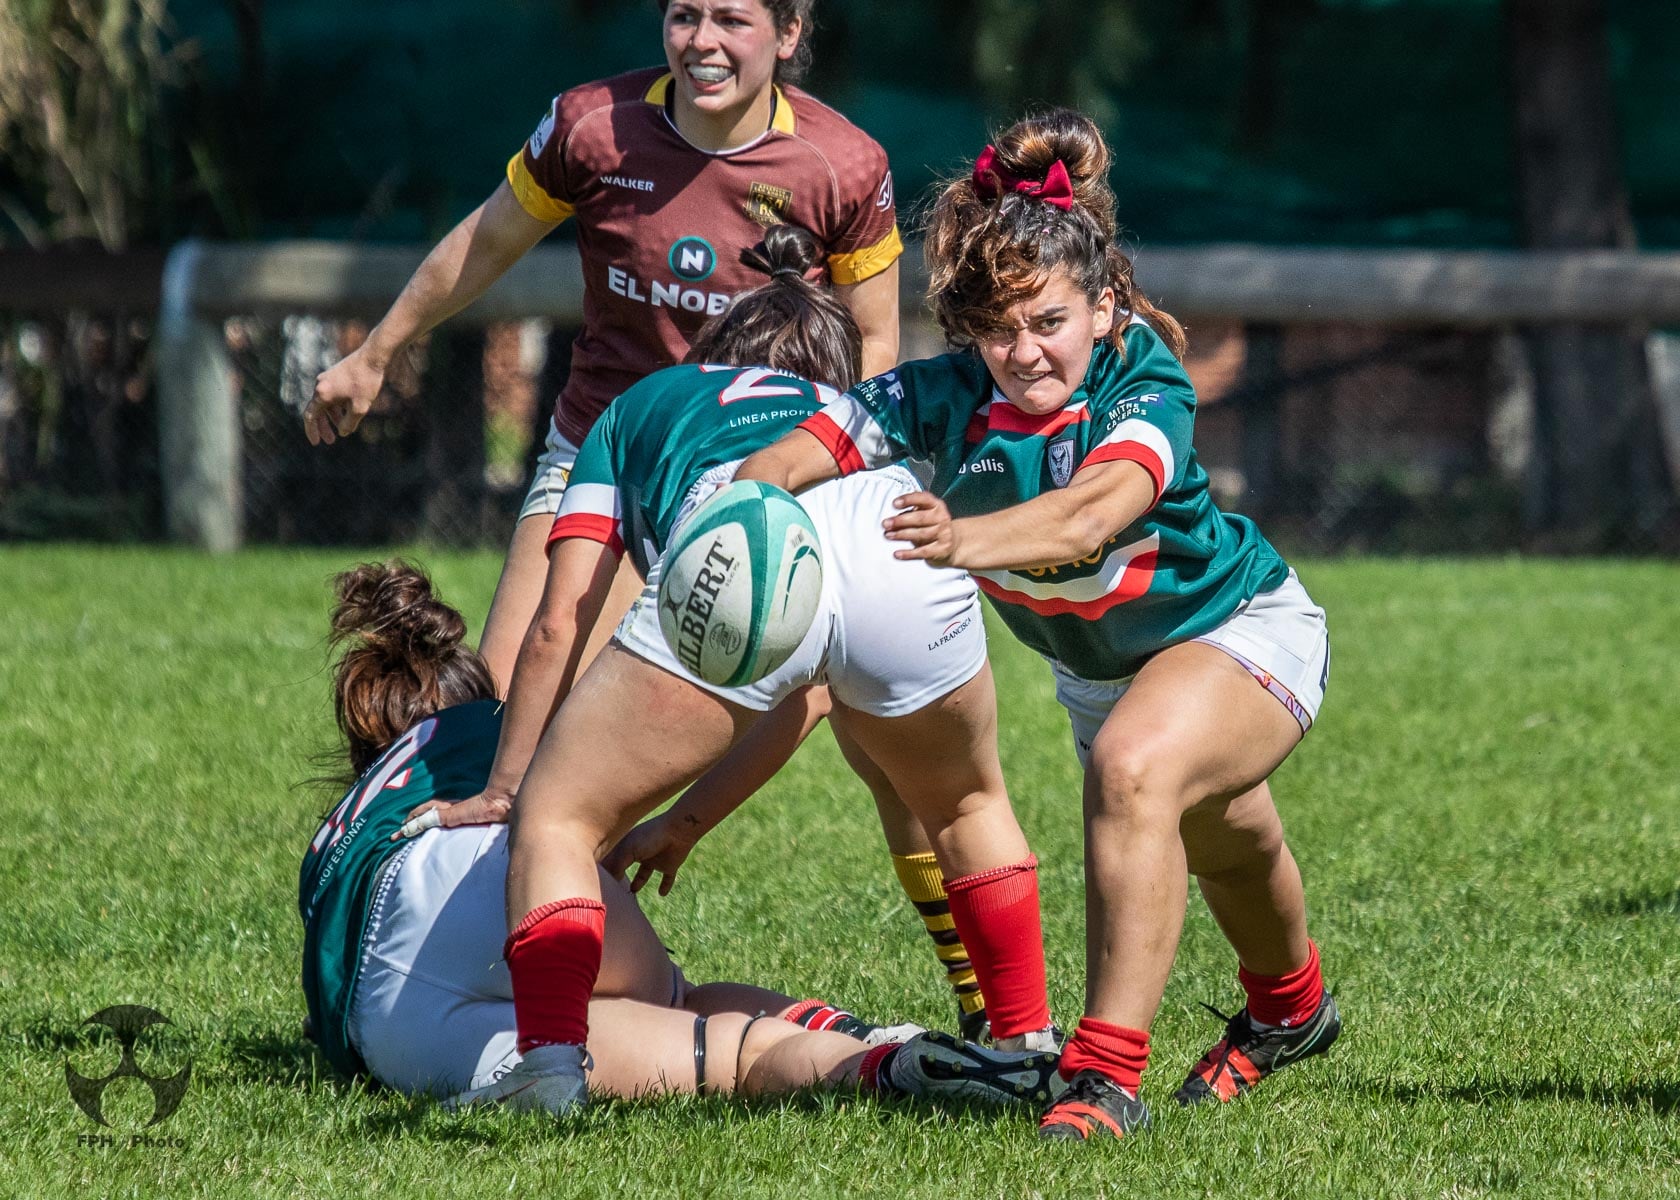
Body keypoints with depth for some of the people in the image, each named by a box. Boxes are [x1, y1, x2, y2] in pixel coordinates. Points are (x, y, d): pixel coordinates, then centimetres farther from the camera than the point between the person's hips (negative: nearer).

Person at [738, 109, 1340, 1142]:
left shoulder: (1145, 387, -35)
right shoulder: (946, 397, -24)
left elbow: (1092, 513, -55)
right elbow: (797, 455, -36)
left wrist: (969, 539, -73)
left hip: (1242, 630, -6)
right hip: (1097, 665, 6)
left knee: (1135, 766, -36)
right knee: (1219, 843, 30)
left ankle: (1109, 1074, -34)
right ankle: (1289, 1011, 63)